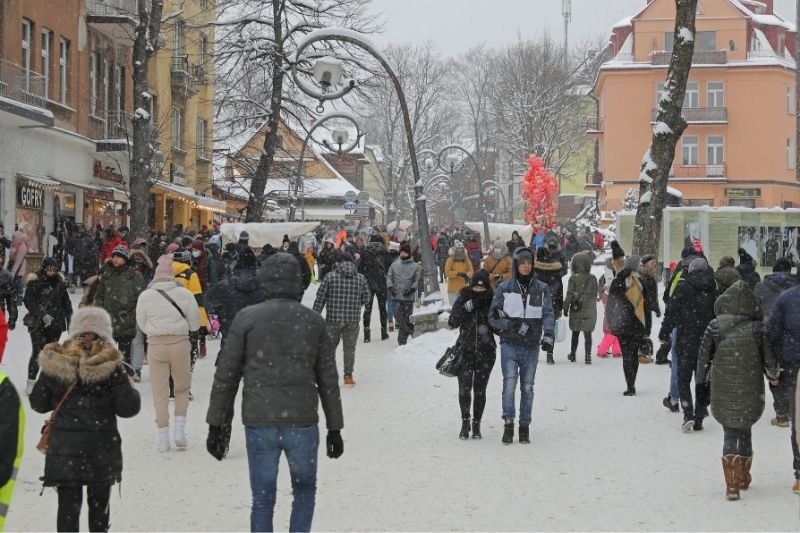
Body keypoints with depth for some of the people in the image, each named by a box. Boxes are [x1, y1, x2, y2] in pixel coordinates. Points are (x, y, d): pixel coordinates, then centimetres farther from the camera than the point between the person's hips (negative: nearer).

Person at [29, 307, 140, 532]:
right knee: (99, 504, 15)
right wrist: (130, 389, 8)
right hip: (101, 449, -1)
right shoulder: (110, 365, -12)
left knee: (68, 505, 5)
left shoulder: (55, 362, -4)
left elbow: (38, 403, 3)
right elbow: (128, 407, -11)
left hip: (63, 449, 1)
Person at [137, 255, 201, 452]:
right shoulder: (184, 294, -5)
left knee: (160, 392, 8)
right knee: (182, 387, 17)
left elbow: (142, 325, 3)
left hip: (156, 345, 0)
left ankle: (163, 439, 9)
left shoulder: (145, 296, -5)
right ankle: (180, 430, 6)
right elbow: (195, 324, 0)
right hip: (179, 343, 0)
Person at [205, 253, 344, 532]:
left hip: (259, 423, 0)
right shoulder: (314, 321, 4)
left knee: (262, 499, 7)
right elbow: (328, 380, 7)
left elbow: (226, 376, -2)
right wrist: (334, 428, 15)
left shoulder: (247, 318, -1)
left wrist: (216, 425, 5)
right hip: (302, 422, 1)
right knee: (304, 490, 19)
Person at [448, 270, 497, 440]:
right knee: (464, 387, -8)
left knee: (480, 389, 3)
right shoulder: (463, 299, 0)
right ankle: (465, 422, 7)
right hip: (465, 350, 0)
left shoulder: (492, 302, 0)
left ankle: (476, 424, 15)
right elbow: (452, 322, -9)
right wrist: (465, 309, -21)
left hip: (486, 352, 0)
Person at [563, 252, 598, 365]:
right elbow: (594, 294, 3)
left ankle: (572, 354, 23)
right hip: (590, 311, 1)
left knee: (575, 333, 14)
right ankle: (587, 356, -3)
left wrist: (565, 307, -1)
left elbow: (569, 294, -8)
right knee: (588, 334, 3)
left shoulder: (573, 278, -8)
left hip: (576, 310, -1)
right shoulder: (592, 278, -2)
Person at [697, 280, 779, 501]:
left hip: (723, 391, -1)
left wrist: (702, 381, 12)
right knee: (745, 432, 18)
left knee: (730, 433, 5)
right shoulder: (757, 328, -7)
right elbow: (769, 359, -2)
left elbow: (703, 358, -3)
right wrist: (774, 375, 19)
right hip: (751, 391, 1)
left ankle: (732, 484, -8)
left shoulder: (715, 327, -8)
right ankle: (743, 477, 31)